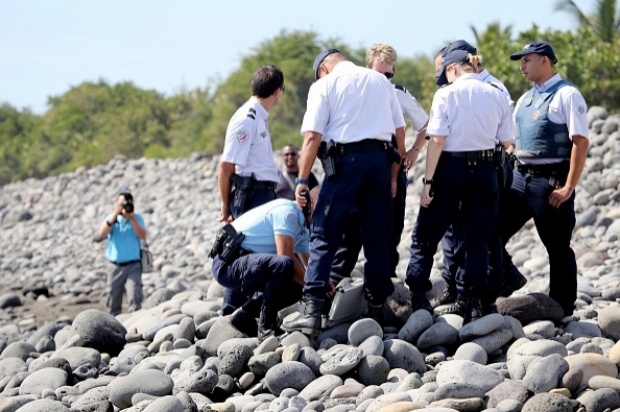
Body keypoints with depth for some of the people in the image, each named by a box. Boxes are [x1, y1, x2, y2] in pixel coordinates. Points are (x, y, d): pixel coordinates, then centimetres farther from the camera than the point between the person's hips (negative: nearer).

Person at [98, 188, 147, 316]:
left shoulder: (137, 218, 5)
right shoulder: (111, 218, 7)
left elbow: (142, 236, -11)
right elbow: (102, 233, -11)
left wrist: (132, 218, -17)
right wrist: (115, 214, -16)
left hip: (133, 266, -2)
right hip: (115, 267, 2)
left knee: (134, 298, -16)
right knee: (113, 301, 7)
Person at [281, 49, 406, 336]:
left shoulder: (324, 84, 5)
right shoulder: (380, 80, 18)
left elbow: (313, 137, -5)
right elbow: (400, 132, 15)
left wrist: (302, 179, -3)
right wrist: (393, 175, 18)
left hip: (344, 160, -4)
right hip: (380, 158, 4)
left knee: (324, 236, -4)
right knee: (377, 238, 11)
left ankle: (312, 312, -13)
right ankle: (377, 308, 16)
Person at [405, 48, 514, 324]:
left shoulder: (446, 95, -7)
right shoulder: (497, 96, 4)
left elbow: (437, 140, -12)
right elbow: (507, 143, 7)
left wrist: (428, 181, -10)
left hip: (451, 169, -3)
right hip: (485, 171, 3)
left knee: (425, 237, 9)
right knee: (477, 241, 10)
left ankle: (418, 298, 7)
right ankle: (471, 303, 8)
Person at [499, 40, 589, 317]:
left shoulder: (566, 95, -9)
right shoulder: (525, 99, 16)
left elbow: (581, 142, -15)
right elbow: (509, 139, 21)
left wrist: (569, 188, -20)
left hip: (551, 181, -8)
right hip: (520, 177, 8)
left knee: (558, 248, 1)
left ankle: (562, 312, 9)